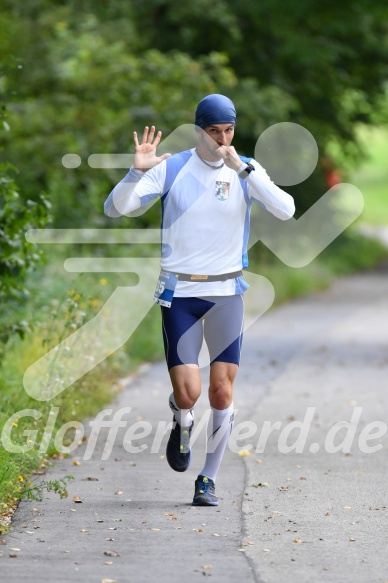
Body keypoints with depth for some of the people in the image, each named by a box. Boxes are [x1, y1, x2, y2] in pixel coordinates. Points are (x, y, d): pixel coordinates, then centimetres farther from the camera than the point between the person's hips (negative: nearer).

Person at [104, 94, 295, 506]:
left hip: (227, 293, 1)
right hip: (179, 293, -1)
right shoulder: (171, 169, -3)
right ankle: (182, 425, 27)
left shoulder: (247, 171, 1)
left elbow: (286, 211, -15)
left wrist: (242, 168, -21)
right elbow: (115, 208, -8)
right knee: (187, 392, -10)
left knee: (222, 391, -1)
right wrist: (138, 171, -25)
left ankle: (208, 480, 15)